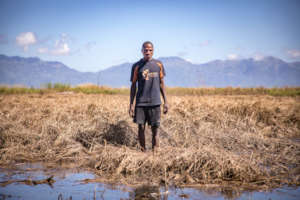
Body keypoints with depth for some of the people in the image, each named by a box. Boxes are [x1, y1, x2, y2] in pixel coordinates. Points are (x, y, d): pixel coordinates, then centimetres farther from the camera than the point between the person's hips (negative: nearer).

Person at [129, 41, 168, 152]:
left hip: (155, 102, 1)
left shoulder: (158, 64, 6)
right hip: (141, 102, -1)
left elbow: (161, 83, 12)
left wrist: (165, 102, 8)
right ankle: (143, 151, 11)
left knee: (155, 129, 0)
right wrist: (131, 105, 0)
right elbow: (133, 86, 5)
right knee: (141, 127, 1)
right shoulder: (137, 66, 2)